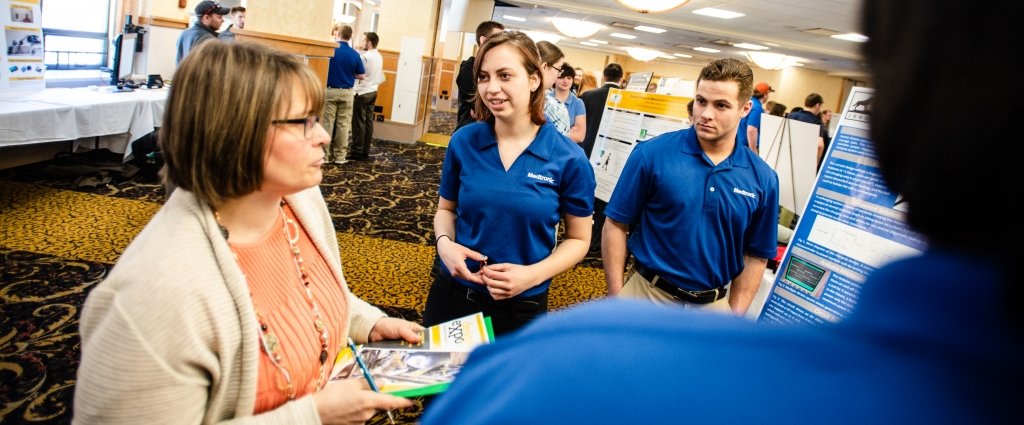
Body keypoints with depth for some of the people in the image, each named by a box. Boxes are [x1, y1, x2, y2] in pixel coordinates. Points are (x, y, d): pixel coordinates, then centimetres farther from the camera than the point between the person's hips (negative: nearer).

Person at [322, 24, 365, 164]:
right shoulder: (354, 54, -2)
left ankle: (325, 154, 6)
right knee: (343, 124, 6)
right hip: (346, 93, 2)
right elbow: (361, 75, 5)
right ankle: (340, 156, 9)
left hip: (330, 91, -2)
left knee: (327, 123, 4)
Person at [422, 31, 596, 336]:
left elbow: (578, 239, -3)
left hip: (521, 307, -2)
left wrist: (533, 275, -19)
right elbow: (446, 209, 8)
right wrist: (444, 243, -14)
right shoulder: (463, 142, -6)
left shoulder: (568, 159, -13)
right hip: (452, 292, 2)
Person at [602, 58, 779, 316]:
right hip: (646, 293, -2)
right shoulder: (651, 154, -13)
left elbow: (756, 255, 3)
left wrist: (734, 316, -2)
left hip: (714, 304, 2)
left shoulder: (763, 178, -5)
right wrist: (616, 297, -10)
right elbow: (616, 225, -9)